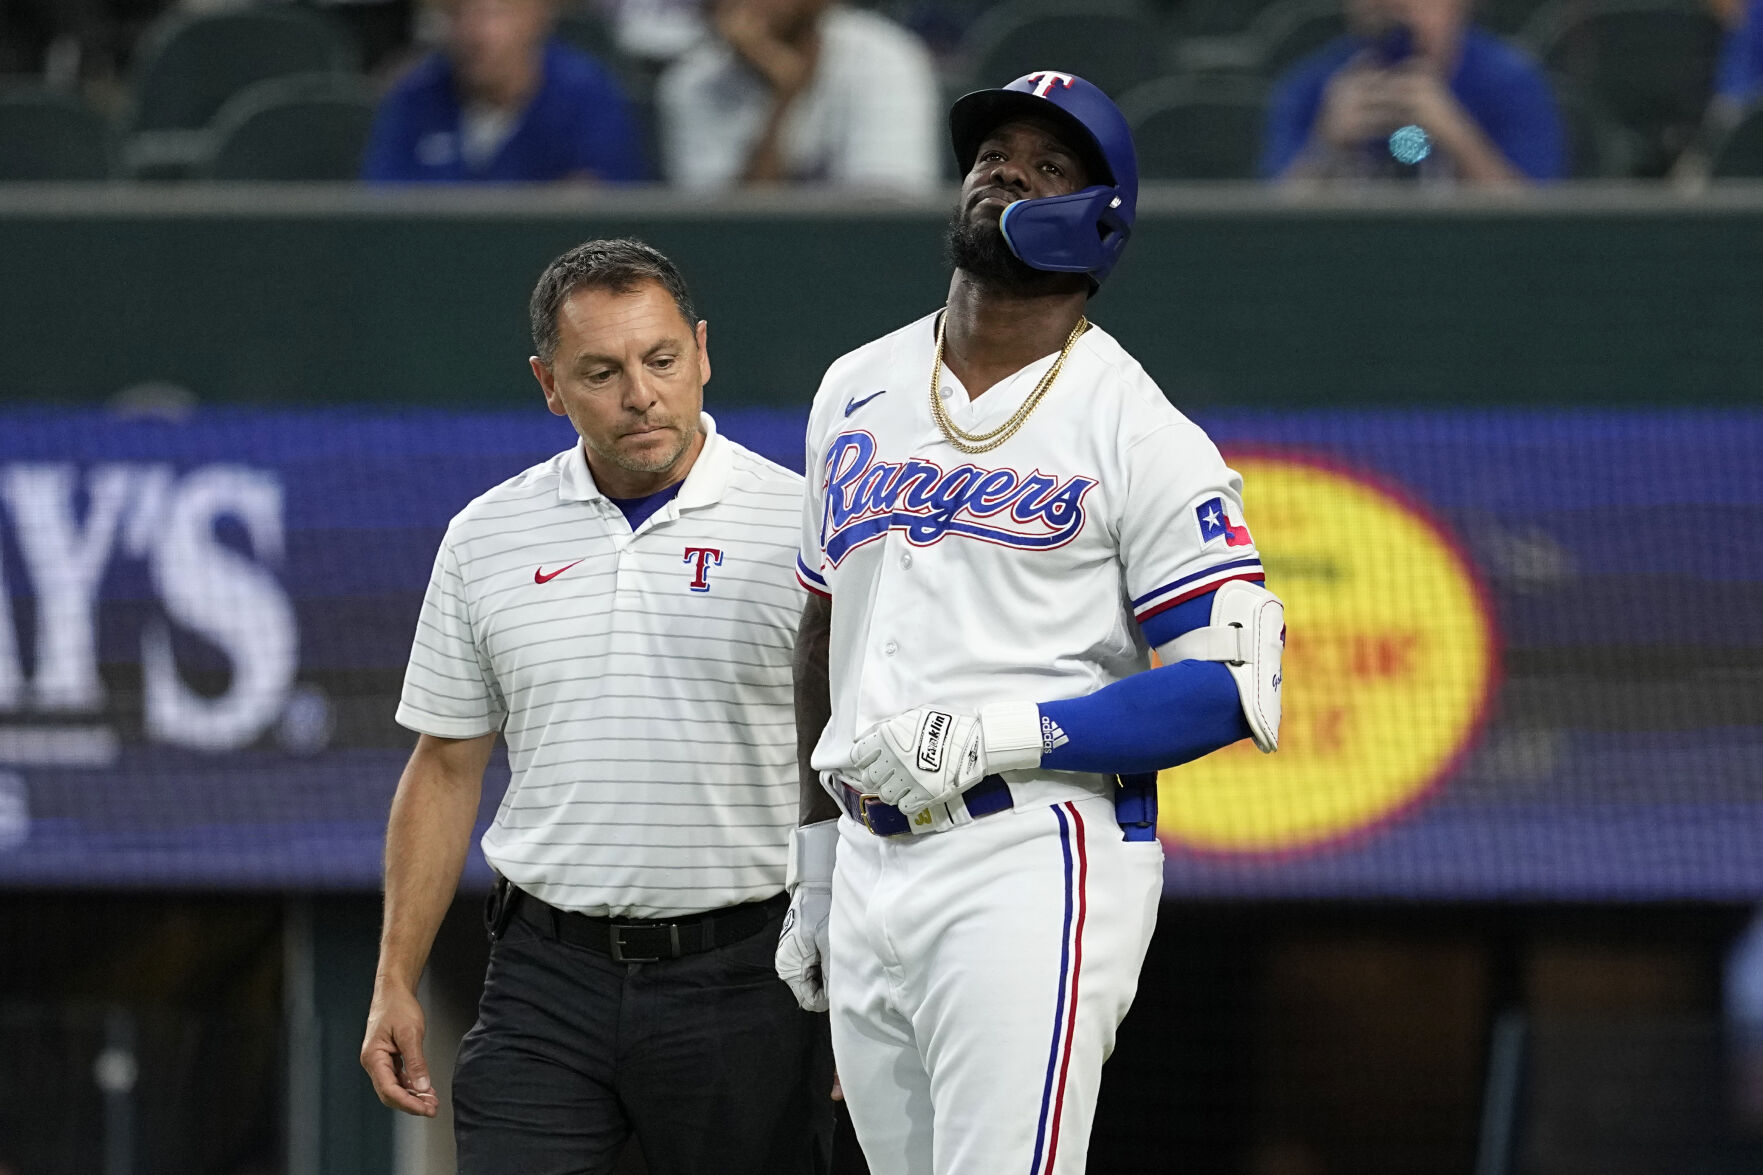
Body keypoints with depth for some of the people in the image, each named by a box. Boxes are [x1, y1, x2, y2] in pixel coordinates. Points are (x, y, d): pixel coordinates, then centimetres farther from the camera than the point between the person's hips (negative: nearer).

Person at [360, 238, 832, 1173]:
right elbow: (445, 770, 13)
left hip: (742, 980, -2)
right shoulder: (487, 537, 8)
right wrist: (395, 982, 8)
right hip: (547, 982, 2)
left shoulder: (800, 527, -2)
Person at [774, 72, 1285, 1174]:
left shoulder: (1137, 428, -4)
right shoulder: (858, 392, 16)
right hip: (871, 875, 7)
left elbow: (1233, 688, -11)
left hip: (1034, 869, -7)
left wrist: (993, 734, -17)